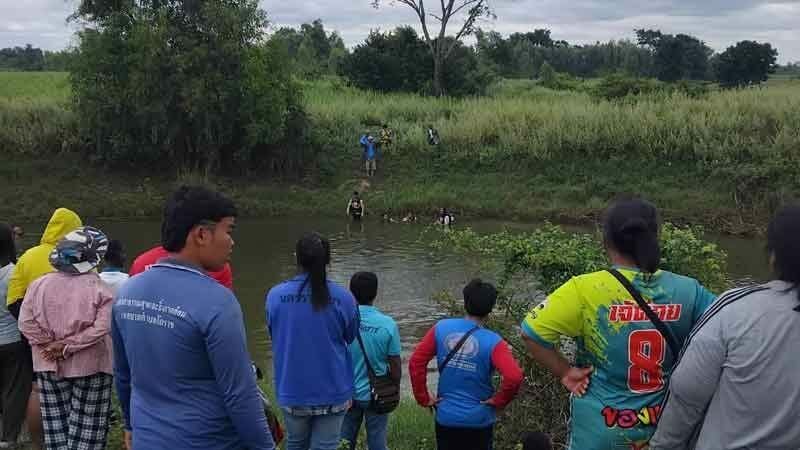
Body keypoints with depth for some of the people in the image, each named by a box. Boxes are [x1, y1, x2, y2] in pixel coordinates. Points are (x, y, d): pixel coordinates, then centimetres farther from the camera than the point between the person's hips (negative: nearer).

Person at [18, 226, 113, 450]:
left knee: (56, 426, 14)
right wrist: (68, 345, -14)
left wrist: (48, 344, -3)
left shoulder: (40, 284, -2)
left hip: (49, 366, 4)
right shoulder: (99, 288, -14)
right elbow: (101, 328, -21)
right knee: (86, 428, 6)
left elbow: (26, 322, -6)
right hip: (89, 367, -3)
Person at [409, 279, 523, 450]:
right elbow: (514, 377, -28)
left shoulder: (441, 328, -8)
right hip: (479, 421, -2)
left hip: (446, 418, 2)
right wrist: (498, 401, -11)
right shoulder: (492, 342, -16)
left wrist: (424, 398, 1)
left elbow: (416, 362, -8)